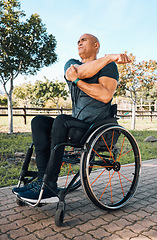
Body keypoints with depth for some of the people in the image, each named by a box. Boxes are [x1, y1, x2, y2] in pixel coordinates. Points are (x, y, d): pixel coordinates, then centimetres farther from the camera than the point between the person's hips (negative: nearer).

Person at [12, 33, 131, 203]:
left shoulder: (109, 66, 1)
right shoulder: (72, 64, 16)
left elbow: (106, 96, -17)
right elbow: (81, 72, -11)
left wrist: (76, 80, -16)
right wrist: (110, 57, -14)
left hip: (97, 127, -6)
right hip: (77, 125, 6)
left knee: (62, 120, -30)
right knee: (39, 122, -9)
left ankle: (49, 187, -26)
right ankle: (43, 178, -18)